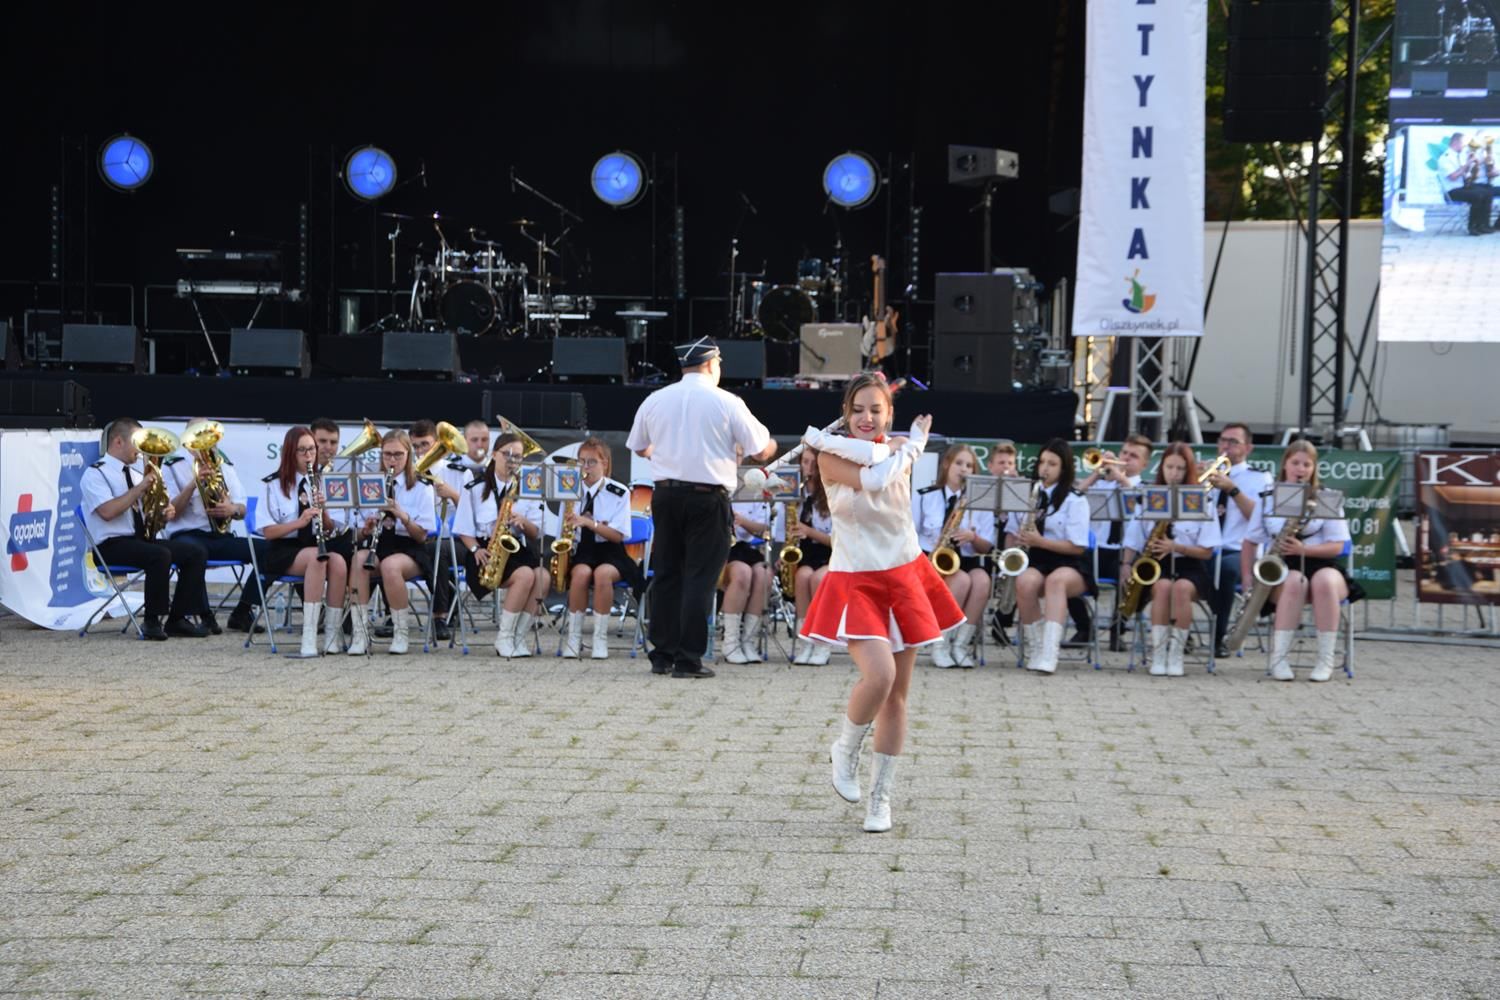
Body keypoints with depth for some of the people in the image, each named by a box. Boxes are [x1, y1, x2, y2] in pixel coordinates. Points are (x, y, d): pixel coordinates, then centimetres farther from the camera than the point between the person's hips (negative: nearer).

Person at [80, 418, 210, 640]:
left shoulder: (137, 473, 18)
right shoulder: (95, 474, -5)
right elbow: (107, 511, -22)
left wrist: (166, 512, 0)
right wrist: (140, 488, -20)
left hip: (143, 538, 8)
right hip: (113, 545, -8)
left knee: (194, 553, -10)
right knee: (160, 555, -34)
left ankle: (177, 619, -7)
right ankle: (151, 621, -20)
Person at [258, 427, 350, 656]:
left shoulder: (319, 483, 14)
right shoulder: (274, 485, 1)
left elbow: (329, 529, 11)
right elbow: (268, 532, -7)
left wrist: (322, 510, -10)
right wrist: (299, 521, -22)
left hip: (315, 544, 4)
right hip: (283, 551, -4)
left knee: (338, 562, -31)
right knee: (316, 557, -36)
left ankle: (332, 634, -28)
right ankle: (309, 638, -39)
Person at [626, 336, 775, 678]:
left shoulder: (655, 400, 5)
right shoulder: (726, 403, -6)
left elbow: (638, 448, 18)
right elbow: (760, 452, -2)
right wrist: (771, 445, 22)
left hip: (666, 493, 4)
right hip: (708, 497, -4)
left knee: (666, 574, 12)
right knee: (700, 578, 0)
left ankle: (662, 655, 16)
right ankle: (688, 659, -1)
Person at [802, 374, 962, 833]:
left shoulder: (900, 448, 3)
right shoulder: (830, 457, -8)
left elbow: (874, 456, -21)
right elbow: (874, 478, -24)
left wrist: (827, 440, -13)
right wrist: (913, 444, -10)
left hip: (904, 578, 4)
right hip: (855, 583, -4)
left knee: (897, 693, 5)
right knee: (879, 675, -24)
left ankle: (881, 796, 18)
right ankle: (844, 751, 5)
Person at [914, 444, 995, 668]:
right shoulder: (925, 497, 3)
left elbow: (987, 547, 6)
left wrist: (973, 537, -16)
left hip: (967, 561, 2)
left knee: (982, 581, -34)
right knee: (962, 580, -35)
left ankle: (961, 644, -23)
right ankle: (940, 643, -22)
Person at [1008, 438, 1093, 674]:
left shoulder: (1075, 501, 3)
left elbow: (1077, 547, -4)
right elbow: (1011, 532, 22)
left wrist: (1040, 541, -16)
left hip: (1068, 566, -3)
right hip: (1033, 563, 3)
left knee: (1056, 580, -40)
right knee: (1025, 581, -35)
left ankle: (1048, 653, -48)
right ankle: (1034, 646, -20)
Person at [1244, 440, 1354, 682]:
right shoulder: (1268, 499, 10)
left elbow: (1337, 546, -2)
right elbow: (1250, 541, 13)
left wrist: (1303, 549, -19)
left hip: (1320, 565, 0)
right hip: (1282, 569, 0)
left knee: (1324, 581, -37)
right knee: (1295, 581, -36)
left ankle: (1326, 660, -31)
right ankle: (1279, 658, -33)